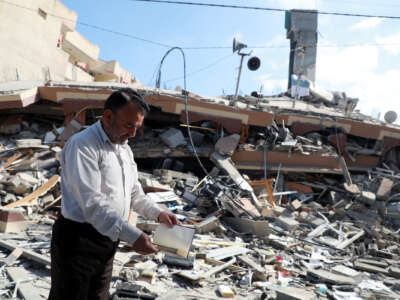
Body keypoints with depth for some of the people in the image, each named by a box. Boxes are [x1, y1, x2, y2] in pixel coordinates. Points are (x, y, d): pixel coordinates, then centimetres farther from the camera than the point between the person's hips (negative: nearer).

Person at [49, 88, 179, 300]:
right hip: (77, 241, -8)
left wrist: (158, 214, 2)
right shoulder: (82, 145, -19)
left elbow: (134, 193, 18)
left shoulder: (125, 149, 11)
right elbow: (92, 203, -28)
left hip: (108, 240, 8)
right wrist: (132, 236, -32)